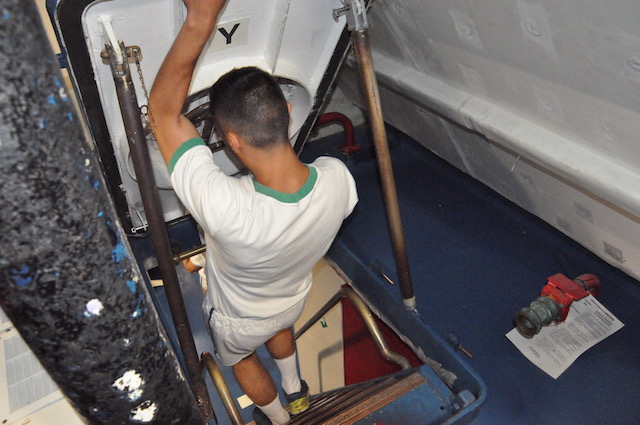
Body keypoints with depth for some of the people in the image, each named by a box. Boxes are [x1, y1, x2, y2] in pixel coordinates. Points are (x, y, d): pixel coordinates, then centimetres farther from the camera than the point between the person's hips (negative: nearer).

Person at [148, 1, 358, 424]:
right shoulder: (338, 177, -36)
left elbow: (164, 108, -42)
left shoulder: (224, 207, -51)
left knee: (241, 355, 34)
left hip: (240, 319, -3)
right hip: (295, 299, 4)